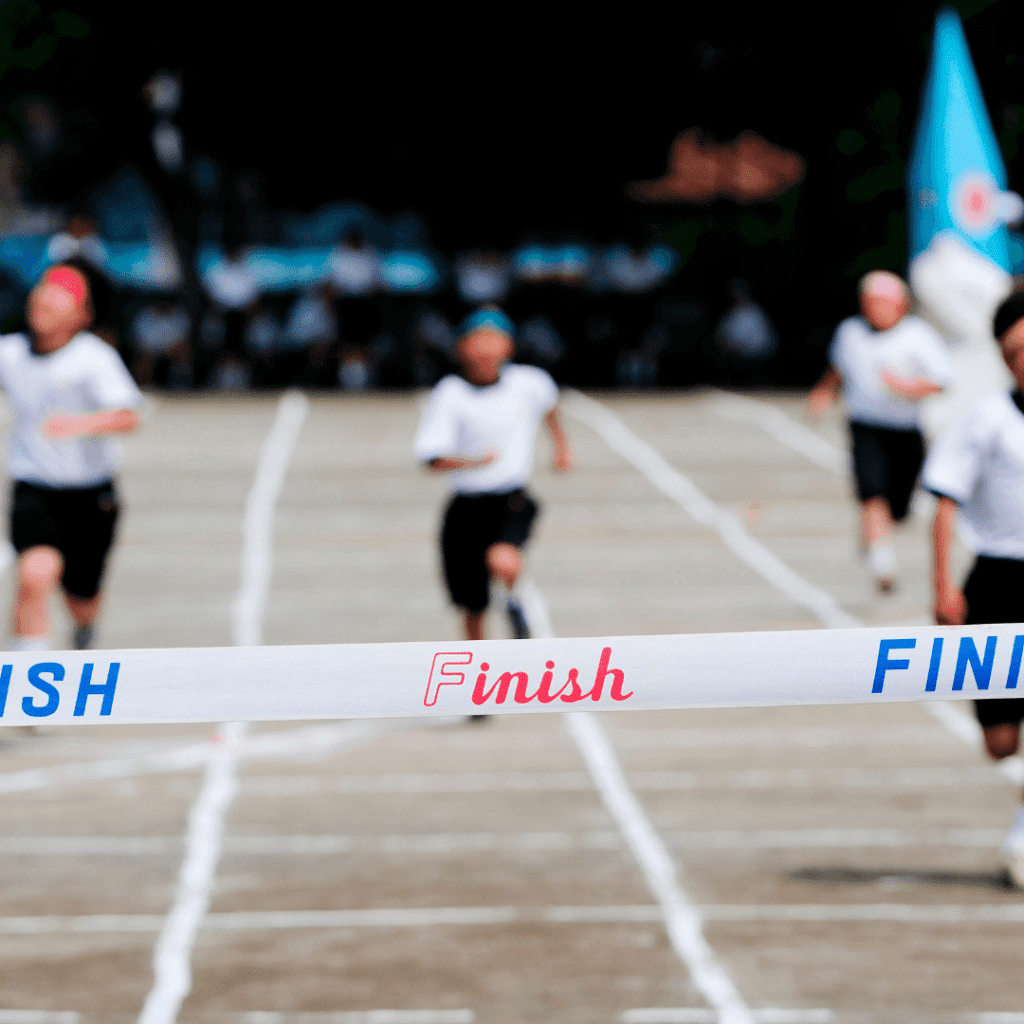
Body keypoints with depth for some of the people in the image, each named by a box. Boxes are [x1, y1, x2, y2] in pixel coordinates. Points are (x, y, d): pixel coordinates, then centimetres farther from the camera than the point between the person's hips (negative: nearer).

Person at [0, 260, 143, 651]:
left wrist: (82, 424, -48)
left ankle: (84, 633, 55)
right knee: (36, 573, -27)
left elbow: (127, 416, -30)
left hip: (89, 497, 0)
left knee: (81, 598, 16)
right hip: (33, 491, 0)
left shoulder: (95, 358, -15)